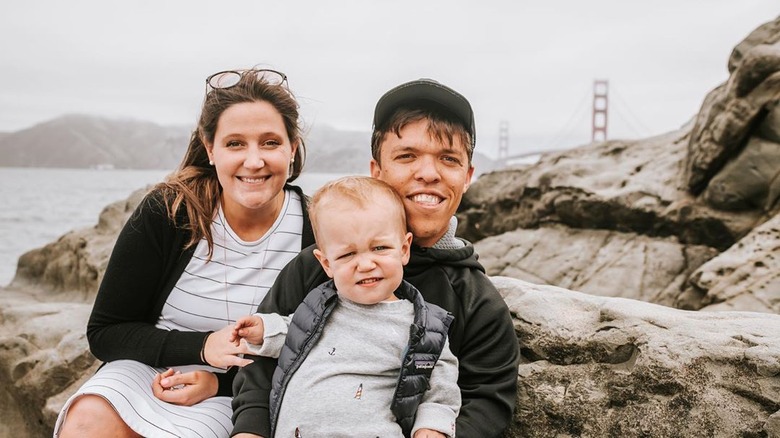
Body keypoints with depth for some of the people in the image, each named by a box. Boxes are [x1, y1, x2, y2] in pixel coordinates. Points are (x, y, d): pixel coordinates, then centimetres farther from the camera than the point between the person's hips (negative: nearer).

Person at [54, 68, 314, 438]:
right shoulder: (165, 212, -10)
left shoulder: (316, 232, -12)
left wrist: (222, 381, -16)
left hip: (233, 394, -1)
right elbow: (104, 332, -4)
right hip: (145, 369, 1)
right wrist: (200, 347, -20)